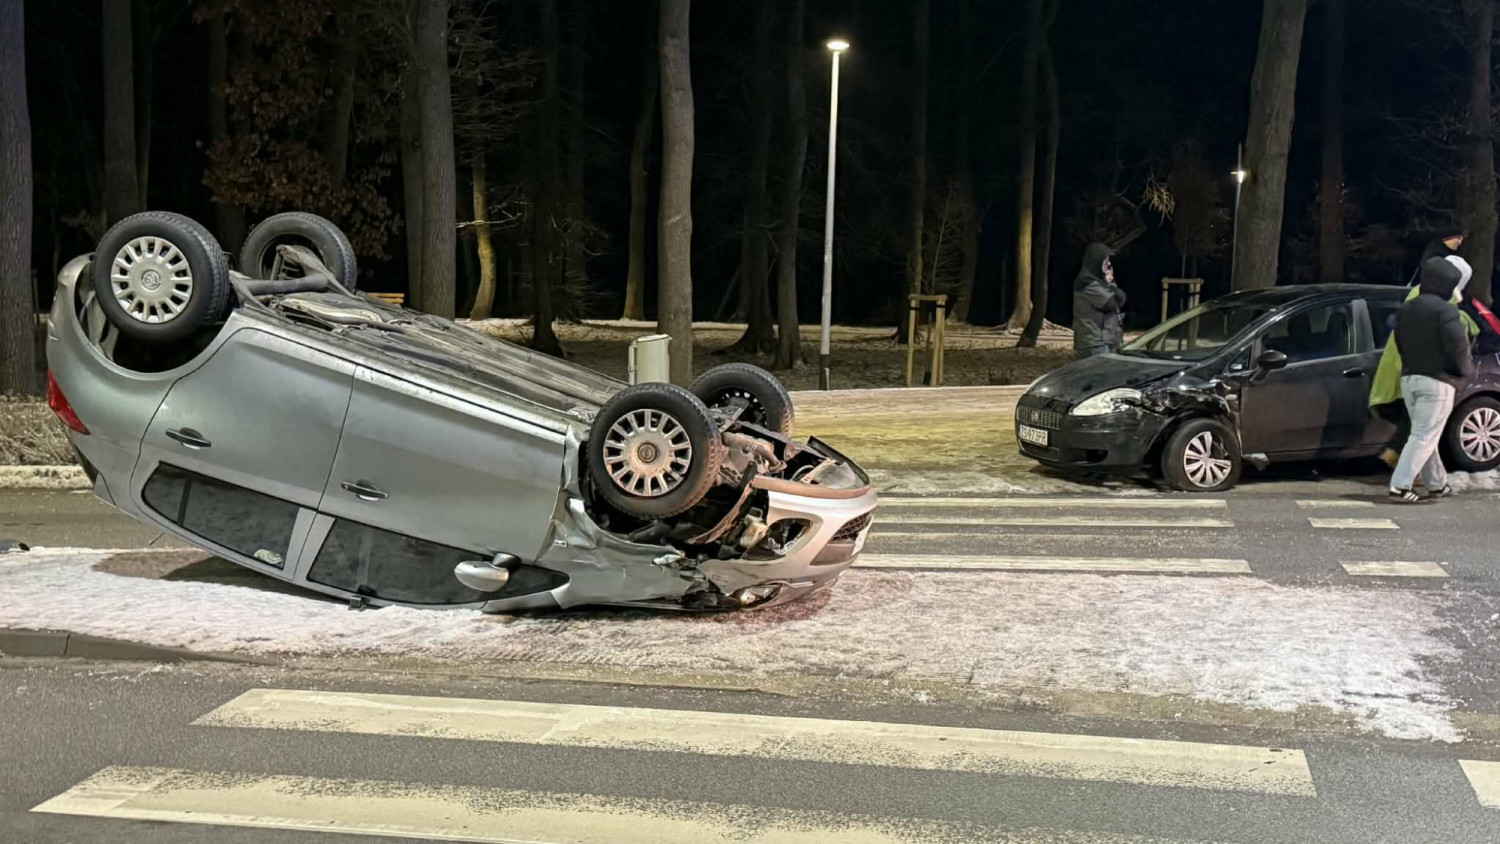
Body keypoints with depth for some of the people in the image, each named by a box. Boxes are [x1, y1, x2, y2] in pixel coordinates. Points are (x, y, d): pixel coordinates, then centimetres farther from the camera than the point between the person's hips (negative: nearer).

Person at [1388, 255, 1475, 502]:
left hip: (1409, 378, 8)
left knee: (1424, 434, 17)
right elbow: (1458, 345, -18)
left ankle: (1437, 483, 25)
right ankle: (1400, 486, -12)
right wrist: (1467, 369, -2)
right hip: (1437, 382, -8)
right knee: (1424, 436, -6)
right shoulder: (1445, 310, -13)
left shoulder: (1406, 309, 12)